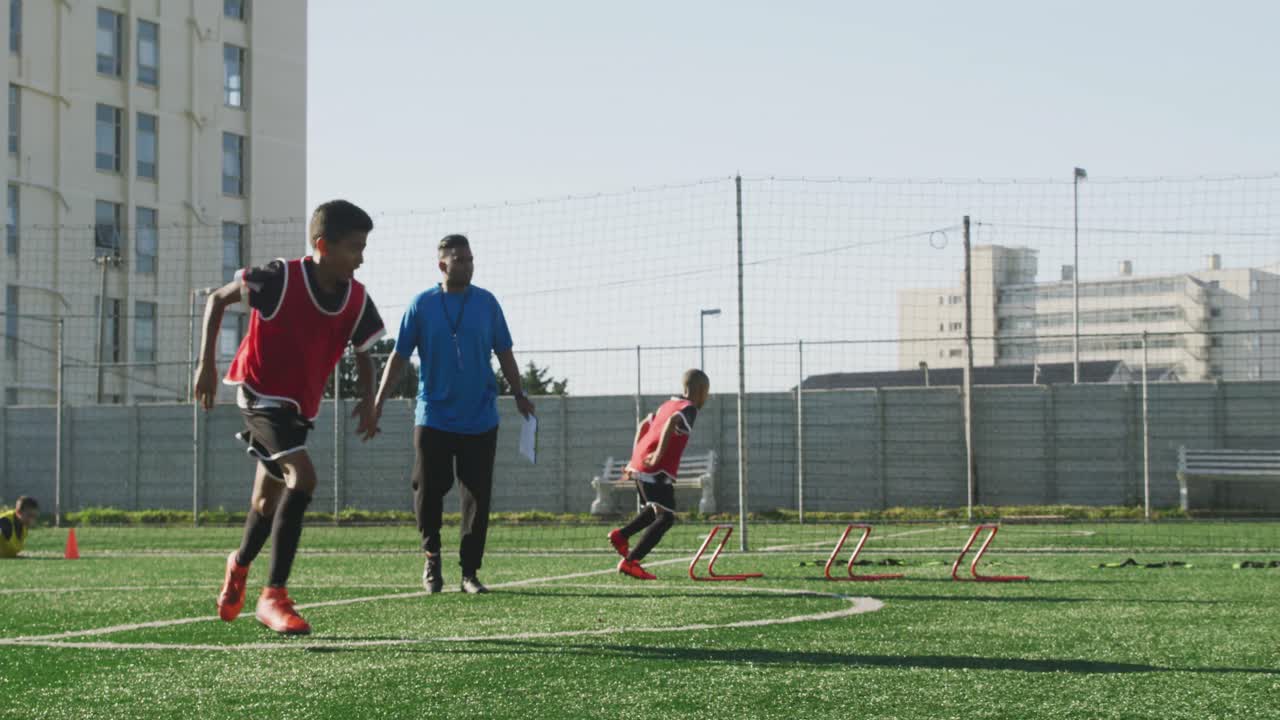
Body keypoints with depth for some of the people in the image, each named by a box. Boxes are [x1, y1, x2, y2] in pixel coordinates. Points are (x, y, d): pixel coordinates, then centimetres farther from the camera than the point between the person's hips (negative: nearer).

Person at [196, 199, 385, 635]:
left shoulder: (357, 300, -6)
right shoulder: (281, 280, -21)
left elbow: (362, 354, 11)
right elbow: (218, 299, -8)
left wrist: (367, 399, -7)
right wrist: (206, 363, -13)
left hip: (300, 408, 7)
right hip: (261, 396, -7)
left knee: (269, 500, 18)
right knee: (302, 477, -26)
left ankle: (239, 565, 50)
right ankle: (274, 596, -20)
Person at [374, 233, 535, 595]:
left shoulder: (486, 302, 4)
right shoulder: (422, 304, 0)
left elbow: (504, 353, 12)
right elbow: (399, 357, 3)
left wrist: (519, 393, 8)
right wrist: (378, 402, -2)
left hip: (480, 419, 1)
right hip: (433, 418, -1)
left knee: (477, 497, 0)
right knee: (428, 491, -3)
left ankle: (470, 572, 8)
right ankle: (431, 556, 22)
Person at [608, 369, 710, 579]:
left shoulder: (668, 404, 21)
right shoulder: (690, 409, -6)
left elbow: (643, 425, 27)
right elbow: (672, 422, -26)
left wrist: (636, 457, 26)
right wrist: (660, 454, -24)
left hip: (638, 465, 9)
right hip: (656, 470, -9)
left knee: (655, 511, 28)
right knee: (666, 518, -7)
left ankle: (621, 535, 21)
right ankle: (630, 562, -13)